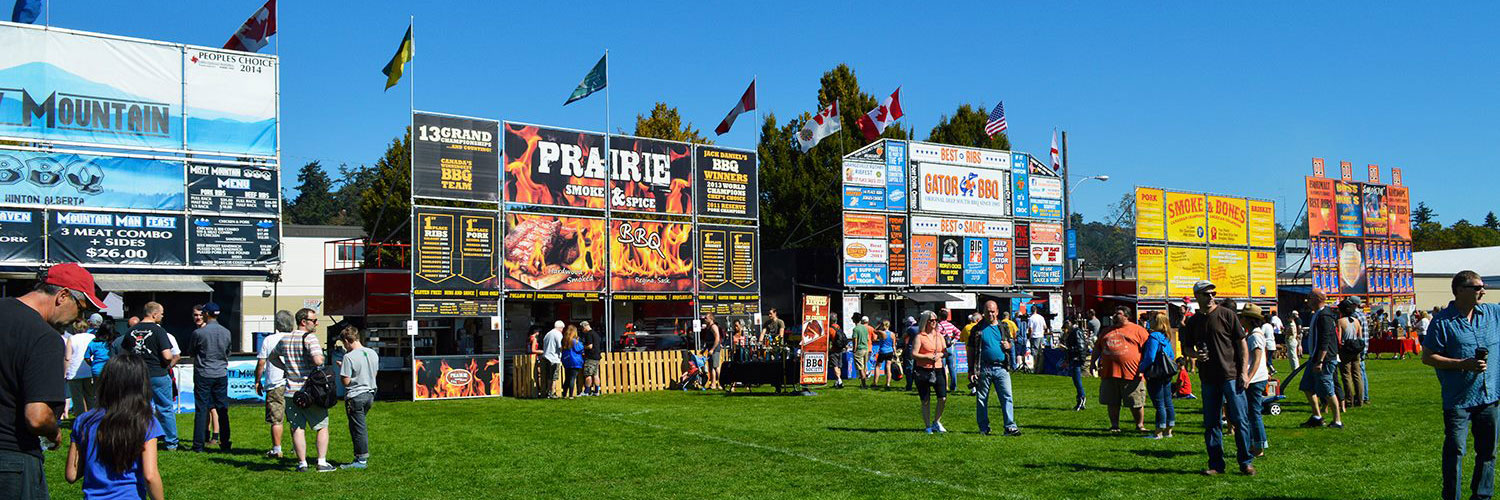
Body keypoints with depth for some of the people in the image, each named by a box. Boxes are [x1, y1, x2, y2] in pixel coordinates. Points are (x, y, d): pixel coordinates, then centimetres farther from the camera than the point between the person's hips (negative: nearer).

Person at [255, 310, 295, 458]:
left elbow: (260, 363, -1)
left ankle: (277, 449, 2)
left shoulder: (268, 340, -2)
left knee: (276, 419, 2)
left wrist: (257, 381, 10)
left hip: (275, 385, -2)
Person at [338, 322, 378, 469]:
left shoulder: (349, 357, -18)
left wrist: (341, 368, -1)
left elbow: (346, 381, -16)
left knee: (358, 428, 2)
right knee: (361, 426, 18)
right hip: (370, 394, 7)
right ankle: (363, 456, 20)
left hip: (355, 396, -7)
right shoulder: (373, 353, 4)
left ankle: (361, 460, 7)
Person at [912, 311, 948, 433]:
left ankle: (936, 422, 16)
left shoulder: (939, 336, 12)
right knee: (925, 401, 3)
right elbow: (913, 354, -10)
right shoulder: (919, 336, -4)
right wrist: (928, 357, -18)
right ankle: (927, 426, 15)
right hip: (923, 371, -4)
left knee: (943, 398, -5)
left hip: (938, 370, 4)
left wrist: (940, 355, -4)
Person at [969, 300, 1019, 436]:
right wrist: (971, 371, -2)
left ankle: (1010, 427, -4)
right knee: (981, 399, 4)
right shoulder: (978, 328, 3)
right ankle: (984, 428, 14)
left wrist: (1008, 346, -1)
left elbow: (1009, 344, 25)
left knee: (1007, 397, -5)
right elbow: (971, 351, 4)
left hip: (1001, 368, 2)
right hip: (983, 368, -2)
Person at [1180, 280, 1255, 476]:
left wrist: (1243, 371, -7)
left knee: (1239, 420, -1)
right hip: (1208, 378, 4)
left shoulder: (1226, 314, -2)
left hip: (1231, 376, -4)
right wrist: (1195, 354, -7)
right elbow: (1187, 347, 18)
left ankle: (1246, 462, 9)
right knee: (1211, 423, 7)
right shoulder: (1193, 322, 9)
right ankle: (1216, 464, 15)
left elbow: (1242, 343, -1)